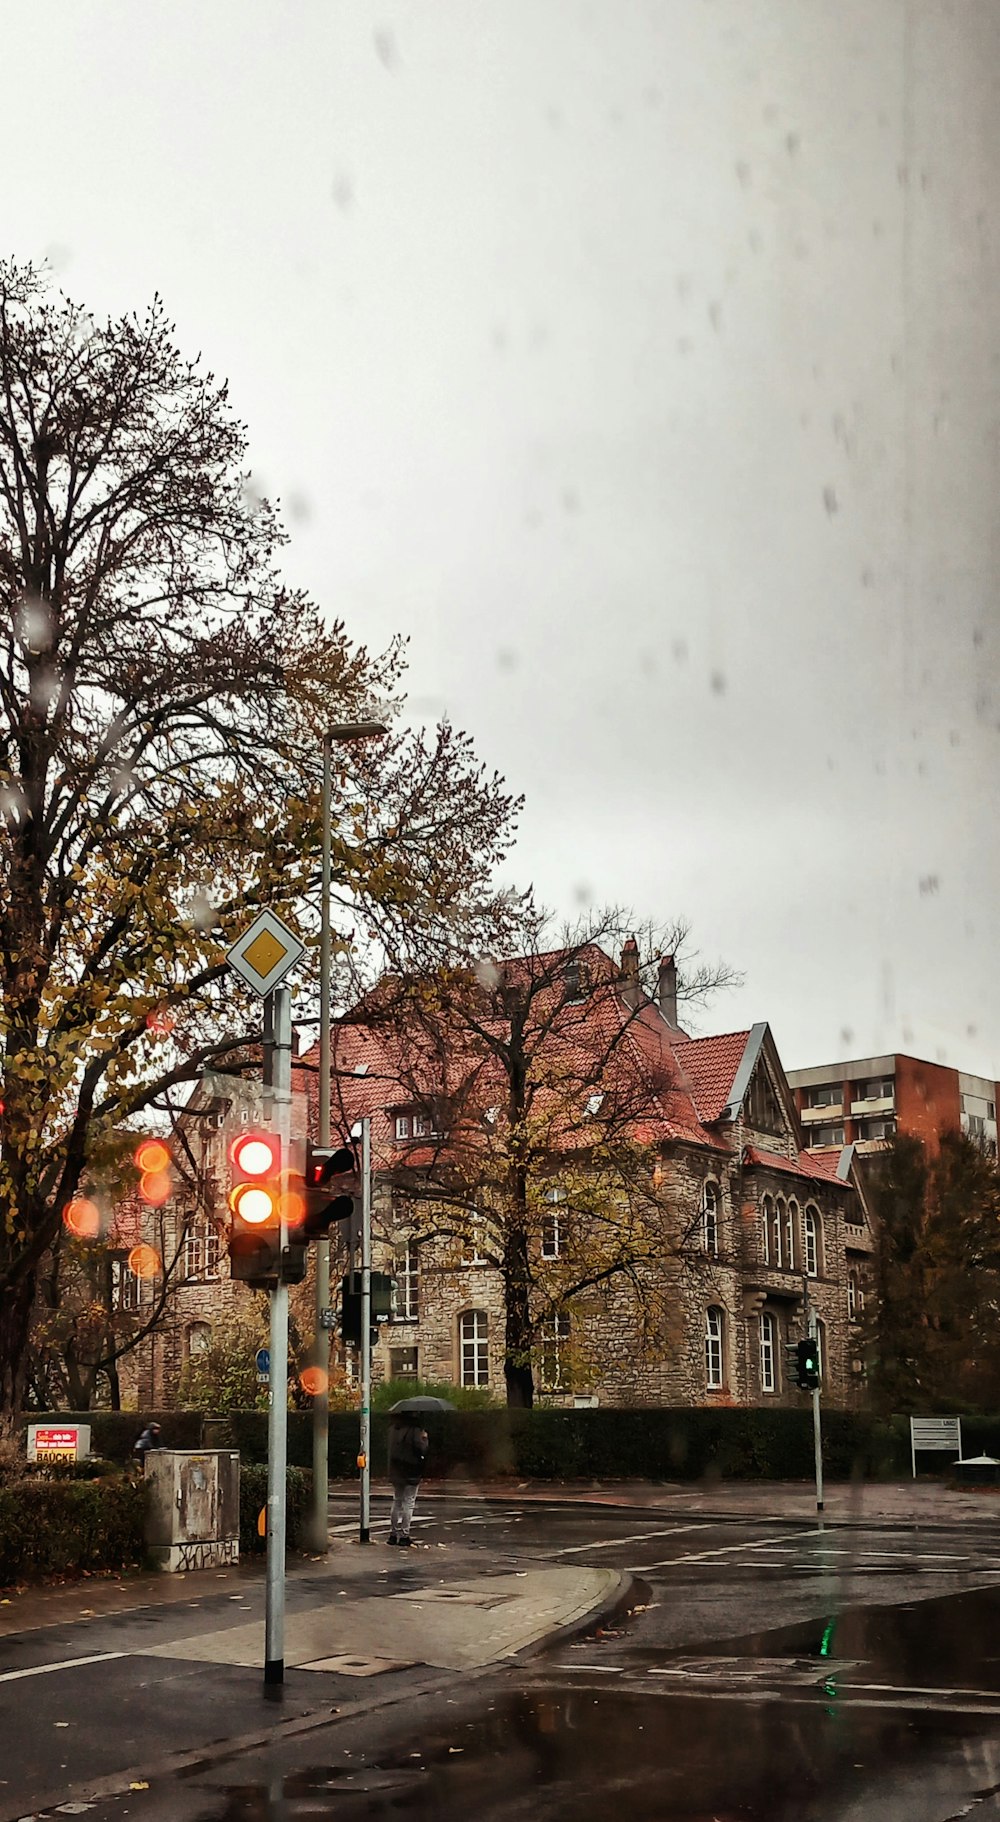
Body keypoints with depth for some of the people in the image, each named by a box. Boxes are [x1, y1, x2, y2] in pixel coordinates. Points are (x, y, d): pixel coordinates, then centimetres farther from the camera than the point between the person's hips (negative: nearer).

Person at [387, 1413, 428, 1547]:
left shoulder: (393, 1427, 1)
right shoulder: (415, 1430, -19)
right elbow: (422, 1449, -20)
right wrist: (424, 1438, -4)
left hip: (395, 1471, 6)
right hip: (411, 1474, -6)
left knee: (397, 1502, 18)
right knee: (408, 1503, 3)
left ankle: (393, 1533, 21)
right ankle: (404, 1536, 4)